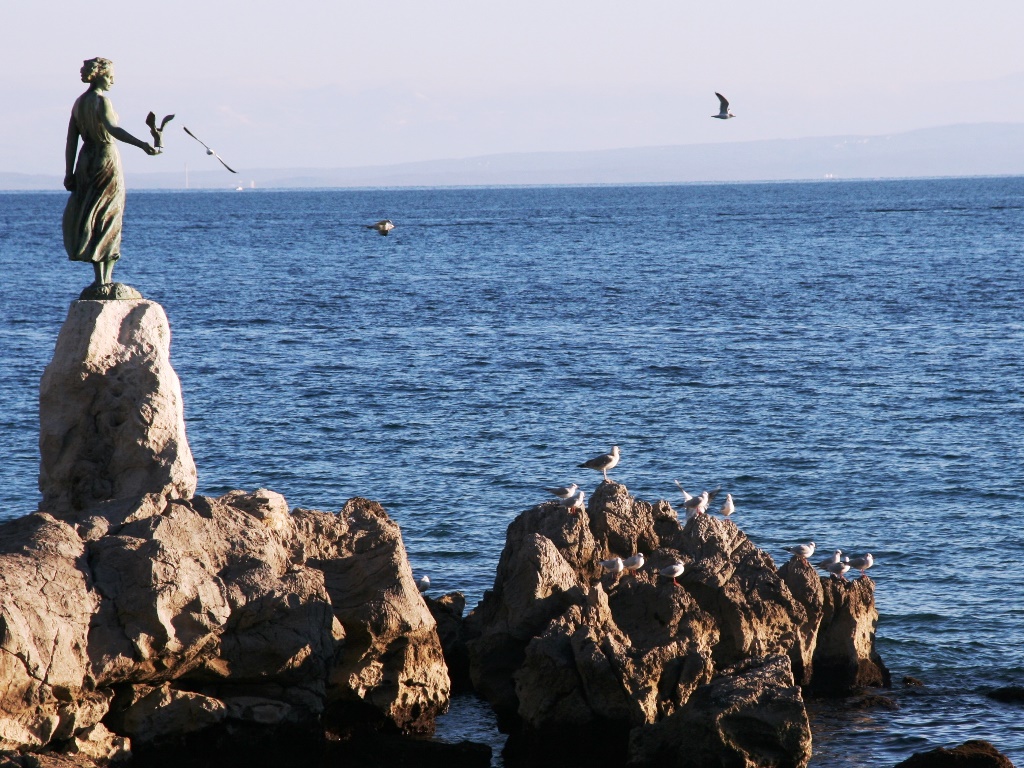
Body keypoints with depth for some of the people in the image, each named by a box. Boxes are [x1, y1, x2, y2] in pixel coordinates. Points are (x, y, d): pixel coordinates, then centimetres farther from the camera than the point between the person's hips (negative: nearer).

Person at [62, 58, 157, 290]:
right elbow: (112, 129, -31)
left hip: (86, 161, 6)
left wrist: (69, 173, 12)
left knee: (88, 220, 8)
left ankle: (100, 279, 4)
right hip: (107, 158, -6)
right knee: (108, 220, 0)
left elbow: (71, 140, 9)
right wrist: (142, 144, -43)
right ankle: (105, 278, -3)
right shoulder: (102, 101, -13)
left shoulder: (79, 103, 8)